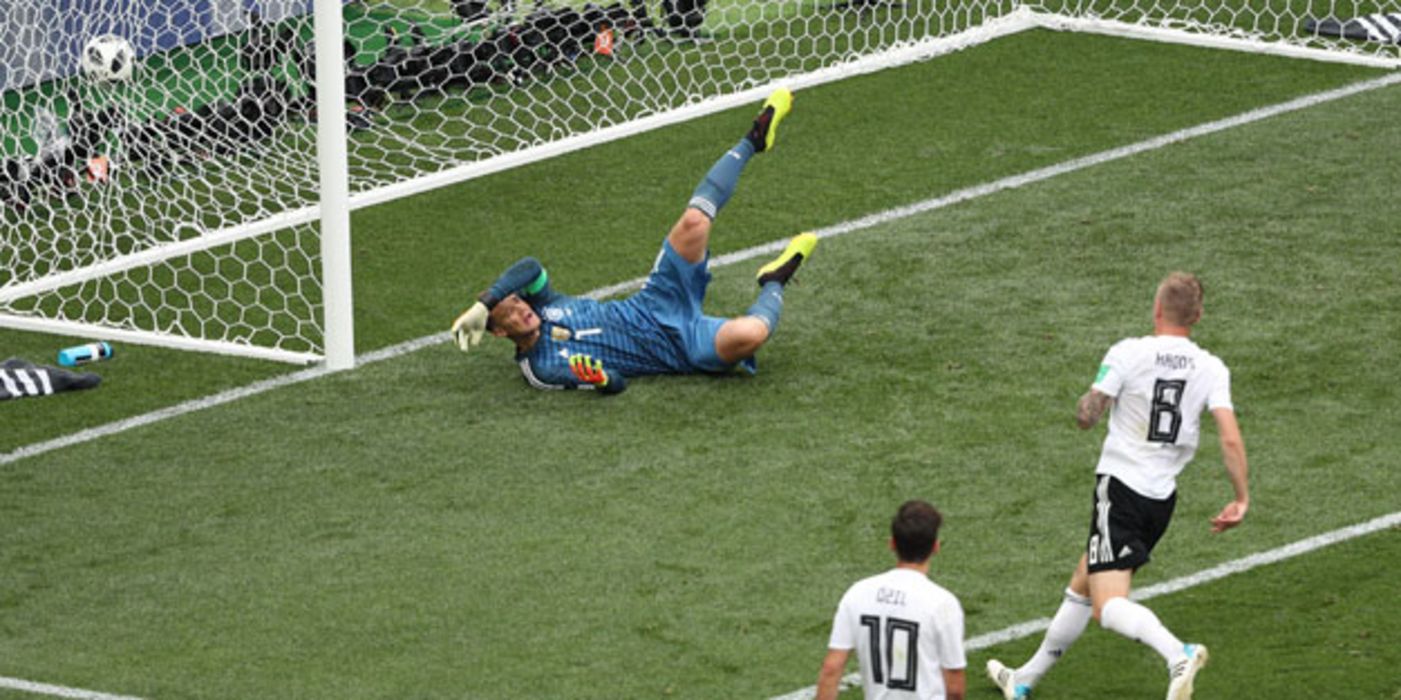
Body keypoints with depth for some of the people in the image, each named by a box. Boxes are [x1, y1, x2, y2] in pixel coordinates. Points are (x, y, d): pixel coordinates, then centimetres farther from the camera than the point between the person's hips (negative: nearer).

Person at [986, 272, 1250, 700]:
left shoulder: (1128, 354, -10)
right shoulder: (1211, 369, 0)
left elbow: (1085, 416, -10)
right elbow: (1230, 439, -9)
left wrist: (1089, 403, 13)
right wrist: (1241, 499, -3)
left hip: (1120, 486, -6)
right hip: (1163, 498, 6)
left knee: (1107, 605, -14)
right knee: (1082, 585, 22)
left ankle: (1178, 654, -41)